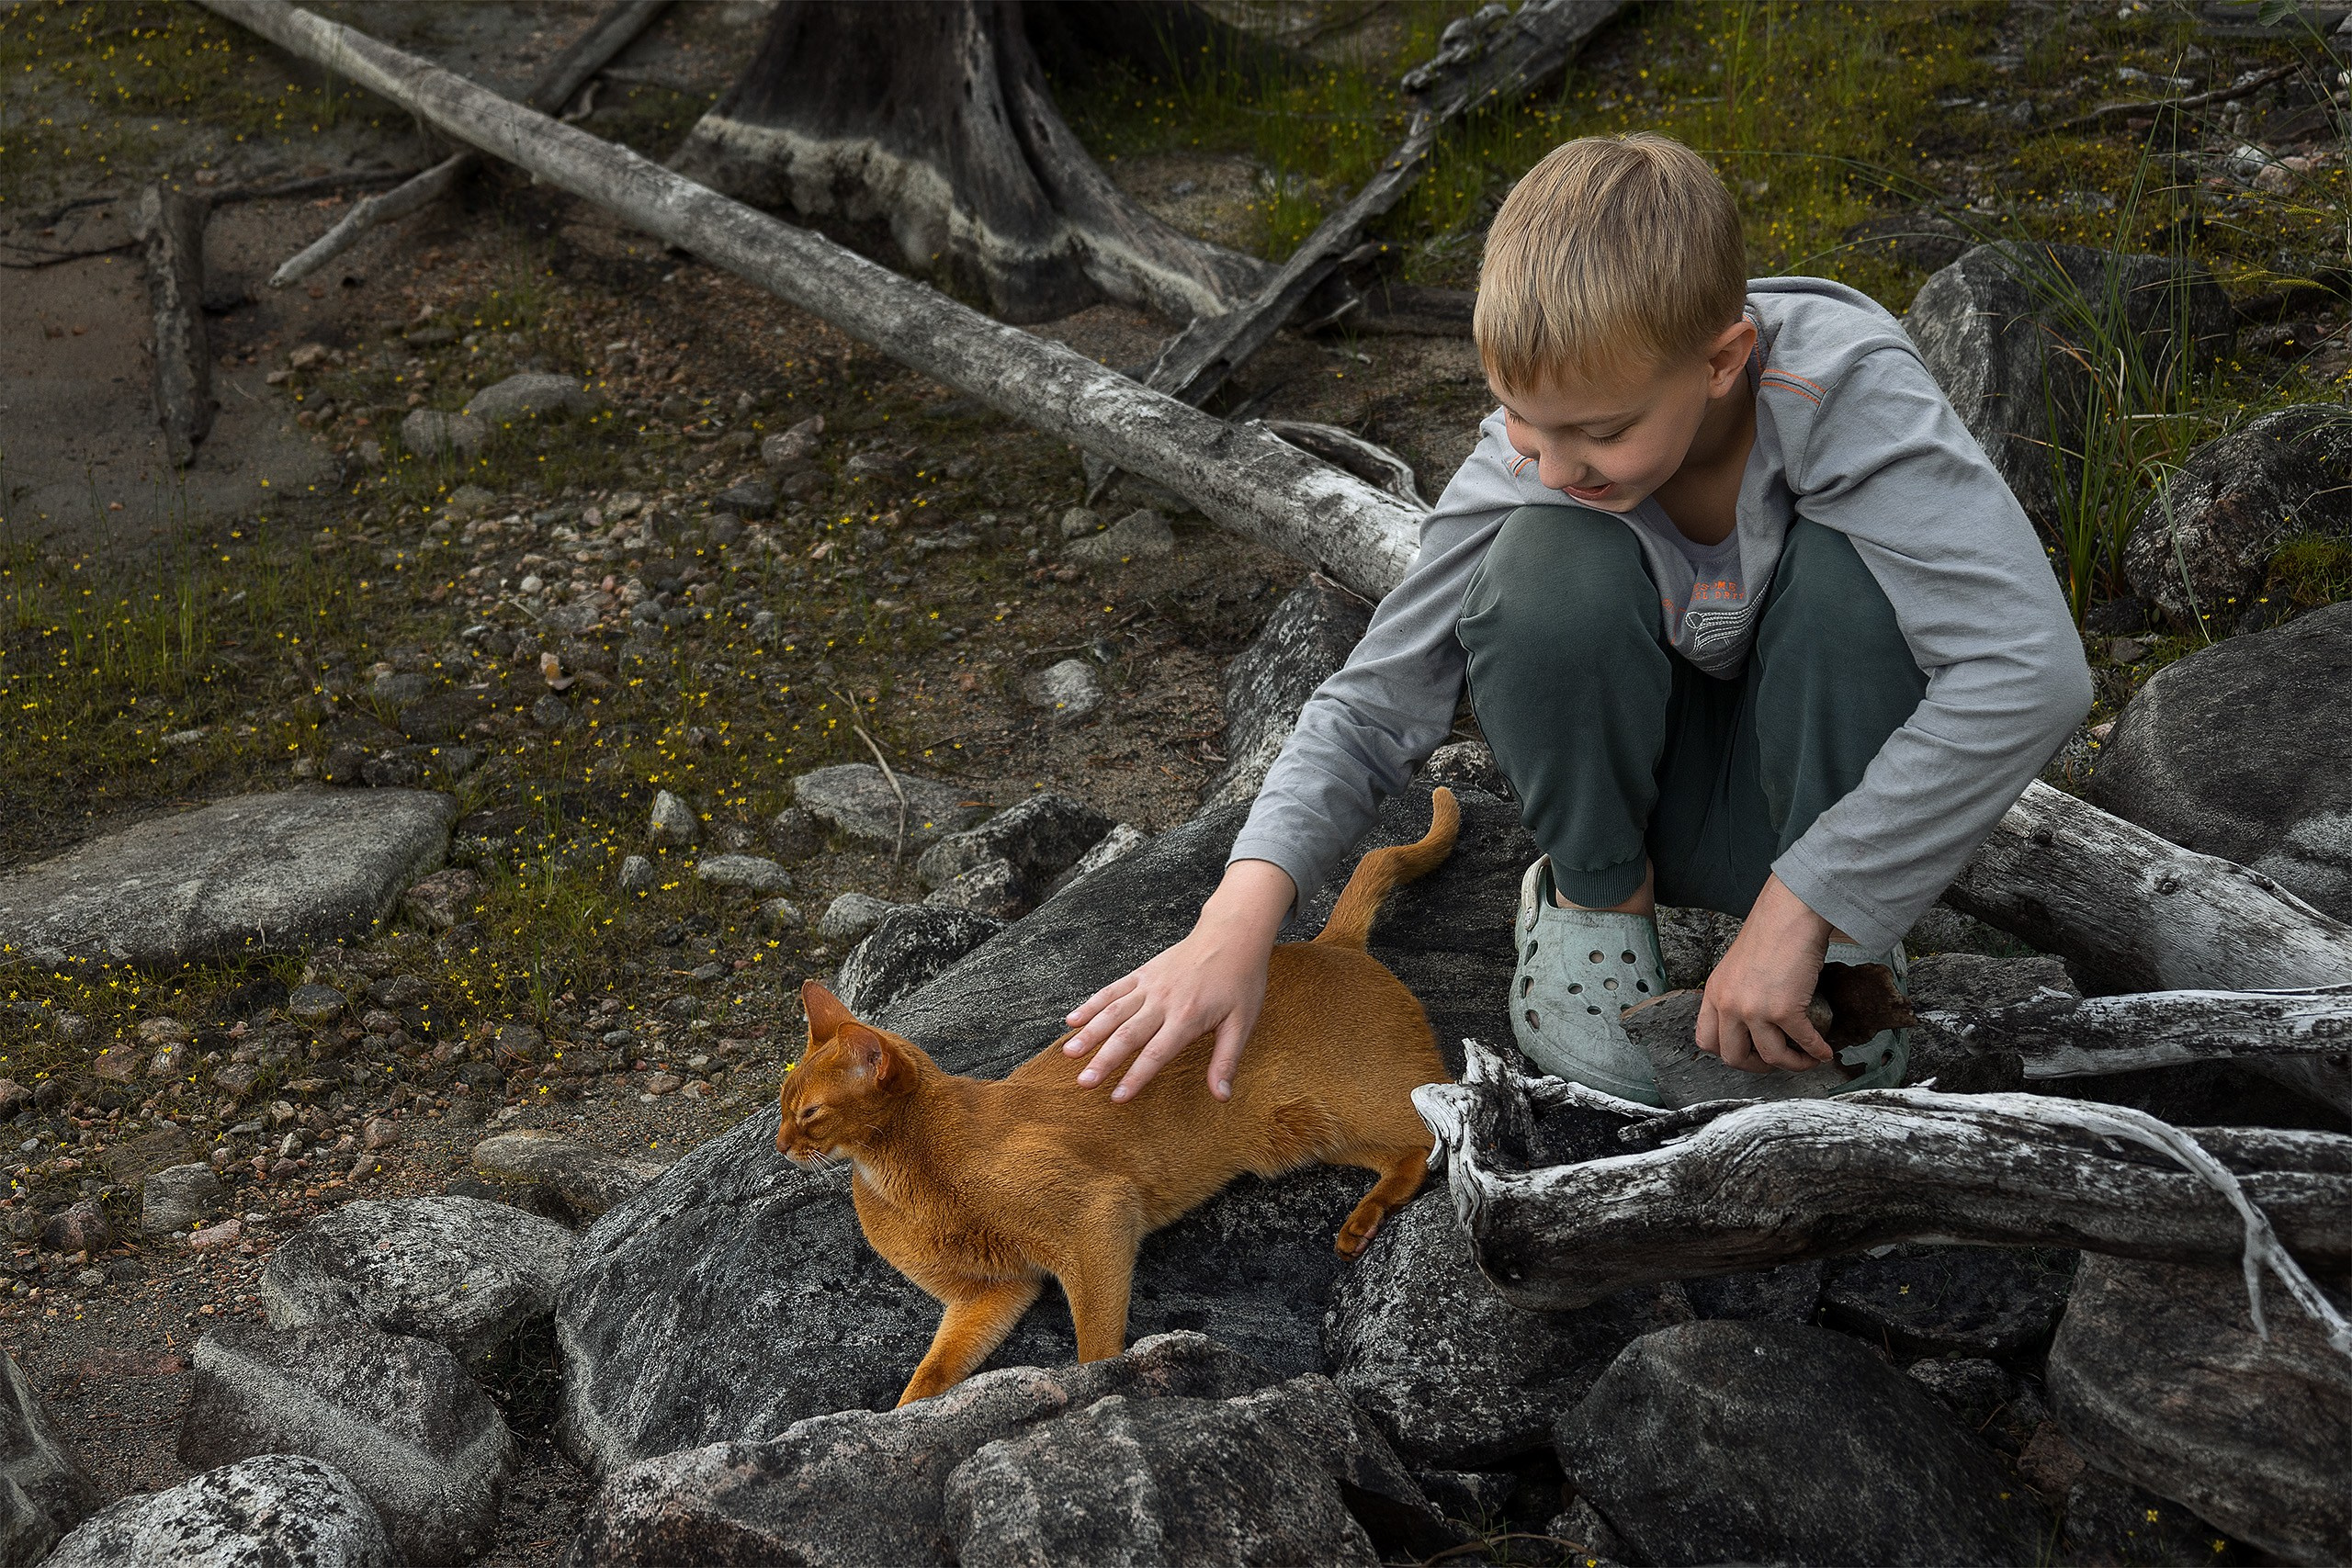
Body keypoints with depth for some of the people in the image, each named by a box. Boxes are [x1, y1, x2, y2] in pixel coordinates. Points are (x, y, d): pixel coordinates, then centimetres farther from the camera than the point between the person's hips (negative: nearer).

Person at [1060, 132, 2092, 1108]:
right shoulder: (1527, 462, -21)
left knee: (1844, 573, -34)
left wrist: (1802, 907, -37)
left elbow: (2034, 672, -38)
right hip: (1648, 800, 2)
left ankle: (1849, 944, -11)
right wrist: (1244, 910, -34)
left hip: (1837, 795, -1)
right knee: (1548, 560, -30)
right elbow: (1375, 704, -17)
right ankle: (1593, 896, -4)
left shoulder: (1850, 392, -29)